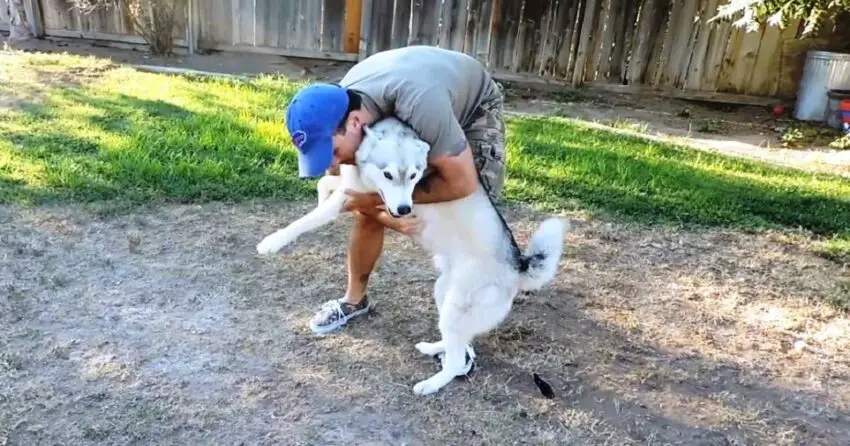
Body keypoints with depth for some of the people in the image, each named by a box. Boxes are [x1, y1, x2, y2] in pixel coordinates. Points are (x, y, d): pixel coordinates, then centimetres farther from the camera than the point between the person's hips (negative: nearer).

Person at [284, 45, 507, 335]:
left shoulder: (418, 103, -47)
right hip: (401, 118, 5)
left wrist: (383, 198, -36)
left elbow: (463, 183, -38)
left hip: (475, 106, -4)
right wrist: (388, 217, -35)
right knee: (365, 211, -2)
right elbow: (353, 190, -14)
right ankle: (354, 299, 18)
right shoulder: (336, 111, -26)